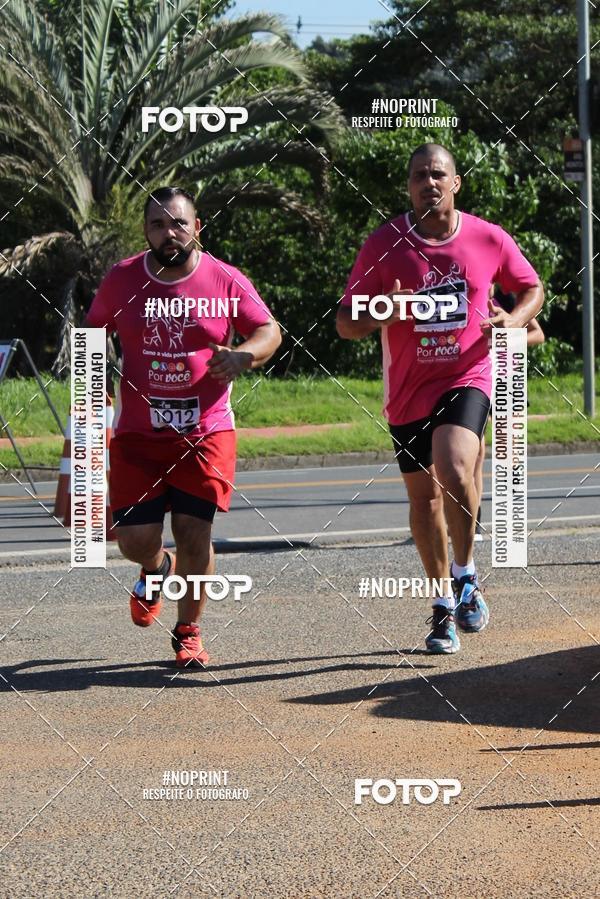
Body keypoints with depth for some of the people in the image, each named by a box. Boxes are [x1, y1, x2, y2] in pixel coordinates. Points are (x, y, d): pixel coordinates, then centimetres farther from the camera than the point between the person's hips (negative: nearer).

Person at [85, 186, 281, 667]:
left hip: (206, 432, -1)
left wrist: (243, 355, -20)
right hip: (137, 433, 1)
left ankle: (188, 632, 18)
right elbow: (93, 335, 14)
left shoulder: (226, 280, -4)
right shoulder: (122, 279, 0)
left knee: (194, 534, -4)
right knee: (136, 540, -4)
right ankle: (157, 569, 35)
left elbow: (270, 331, 2)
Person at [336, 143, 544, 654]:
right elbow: (345, 323, -1)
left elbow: (532, 287, 15)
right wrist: (381, 314, -23)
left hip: (468, 377, -2)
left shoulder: (489, 239, -1)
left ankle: (466, 573, -4)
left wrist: (516, 320, -6)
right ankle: (446, 604, 25)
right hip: (408, 389, 2)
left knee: (455, 469, -27)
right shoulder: (384, 245, -4)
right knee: (423, 497, 8)